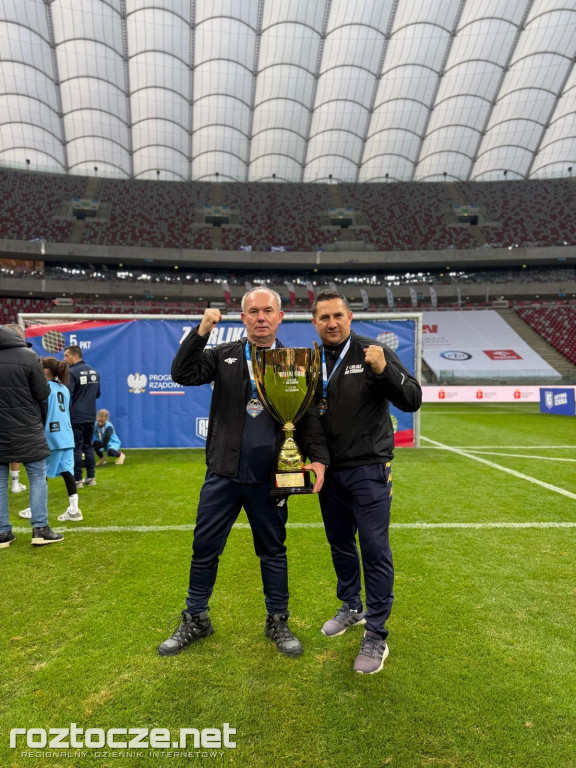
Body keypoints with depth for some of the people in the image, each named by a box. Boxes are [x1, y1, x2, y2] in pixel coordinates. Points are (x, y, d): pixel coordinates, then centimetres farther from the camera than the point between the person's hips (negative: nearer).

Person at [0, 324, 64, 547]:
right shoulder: (28, 356, -9)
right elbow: (43, 395, -6)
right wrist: (40, 422, 10)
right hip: (27, 431, -3)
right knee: (38, 479, 5)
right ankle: (40, 529, 5)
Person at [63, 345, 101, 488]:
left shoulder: (72, 372, -12)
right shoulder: (94, 371, 10)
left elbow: (67, 396, -15)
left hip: (76, 416, -7)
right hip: (90, 416, 7)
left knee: (76, 448, 0)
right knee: (88, 446, 14)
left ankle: (77, 480, 4)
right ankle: (91, 477, 16)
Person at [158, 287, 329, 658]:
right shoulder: (224, 355, 4)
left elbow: (309, 417, -2)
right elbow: (183, 374, -7)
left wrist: (318, 458, -15)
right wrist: (201, 331, -15)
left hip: (269, 479, -1)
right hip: (223, 474, 1)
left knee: (273, 551, 13)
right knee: (205, 549, 11)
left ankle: (278, 622, 33)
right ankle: (196, 620, 32)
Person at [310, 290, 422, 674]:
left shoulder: (374, 352, -7)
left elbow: (413, 400, -12)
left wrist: (384, 371, -28)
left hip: (369, 469, -4)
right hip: (330, 470, 5)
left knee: (375, 549, -2)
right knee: (340, 545, 17)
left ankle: (376, 635, 13)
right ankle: (351, 607, 38)